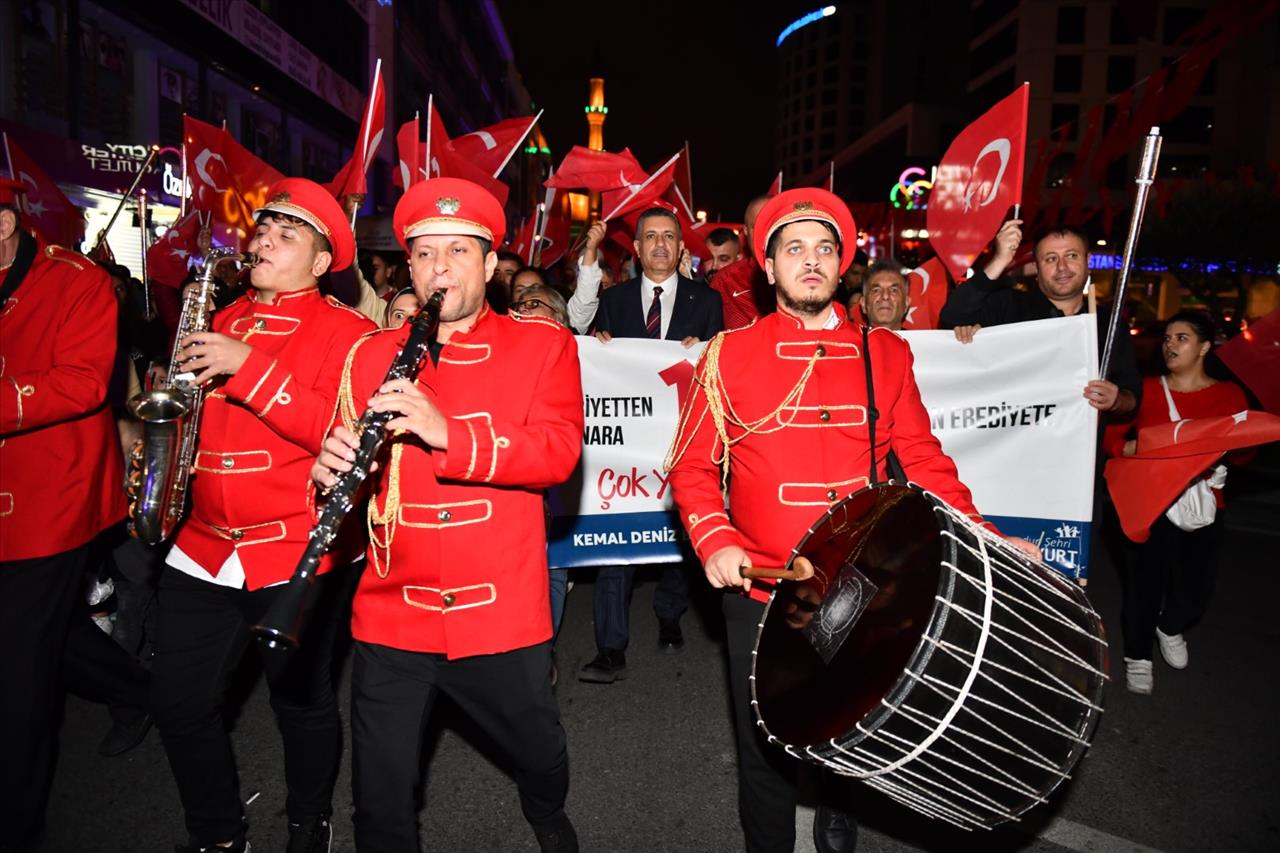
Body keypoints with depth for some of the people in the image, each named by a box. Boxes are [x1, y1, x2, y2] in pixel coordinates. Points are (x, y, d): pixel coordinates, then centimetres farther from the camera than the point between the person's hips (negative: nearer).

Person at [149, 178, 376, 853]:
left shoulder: (347, 331, -8)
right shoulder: (222, 323, 11)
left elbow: (340, 431, -21)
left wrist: (248, 366, -24)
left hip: (299, 552, -5)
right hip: (204, 546, 6)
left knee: (302, 701, 11)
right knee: (177, 701, 10)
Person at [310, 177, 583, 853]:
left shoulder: (543, 344, -1)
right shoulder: (370, 356, 6)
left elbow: (559, 452, -14)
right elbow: (346, 467, 7)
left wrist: (448, 433, -27)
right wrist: (334, 468, -17)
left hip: (502, 614, -1)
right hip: (391, 614, 2)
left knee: (538, 753, 21)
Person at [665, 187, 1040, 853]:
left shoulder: (884, 354, 3)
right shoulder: (730, 355, -3)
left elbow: (922, 457, 5)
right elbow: (693, 466, -1)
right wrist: (714, 540, -17)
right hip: (761, 592, -2)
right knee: (767, 744, 14)